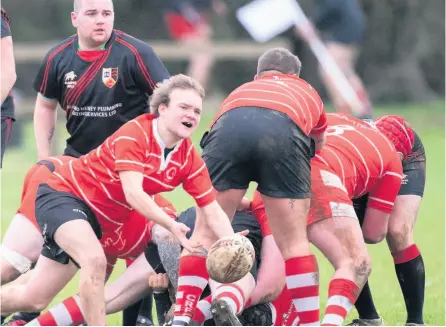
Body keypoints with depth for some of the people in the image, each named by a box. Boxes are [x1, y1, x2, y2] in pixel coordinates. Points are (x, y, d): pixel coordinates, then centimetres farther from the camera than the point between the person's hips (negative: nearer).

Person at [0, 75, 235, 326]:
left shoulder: (190, 159, -7)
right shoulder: (135, 134, -24)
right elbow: (133, 193, -33)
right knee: (95, 260, -36)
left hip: (99, 220, 7)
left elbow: (212, 211, -8)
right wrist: (171, 225, -43)